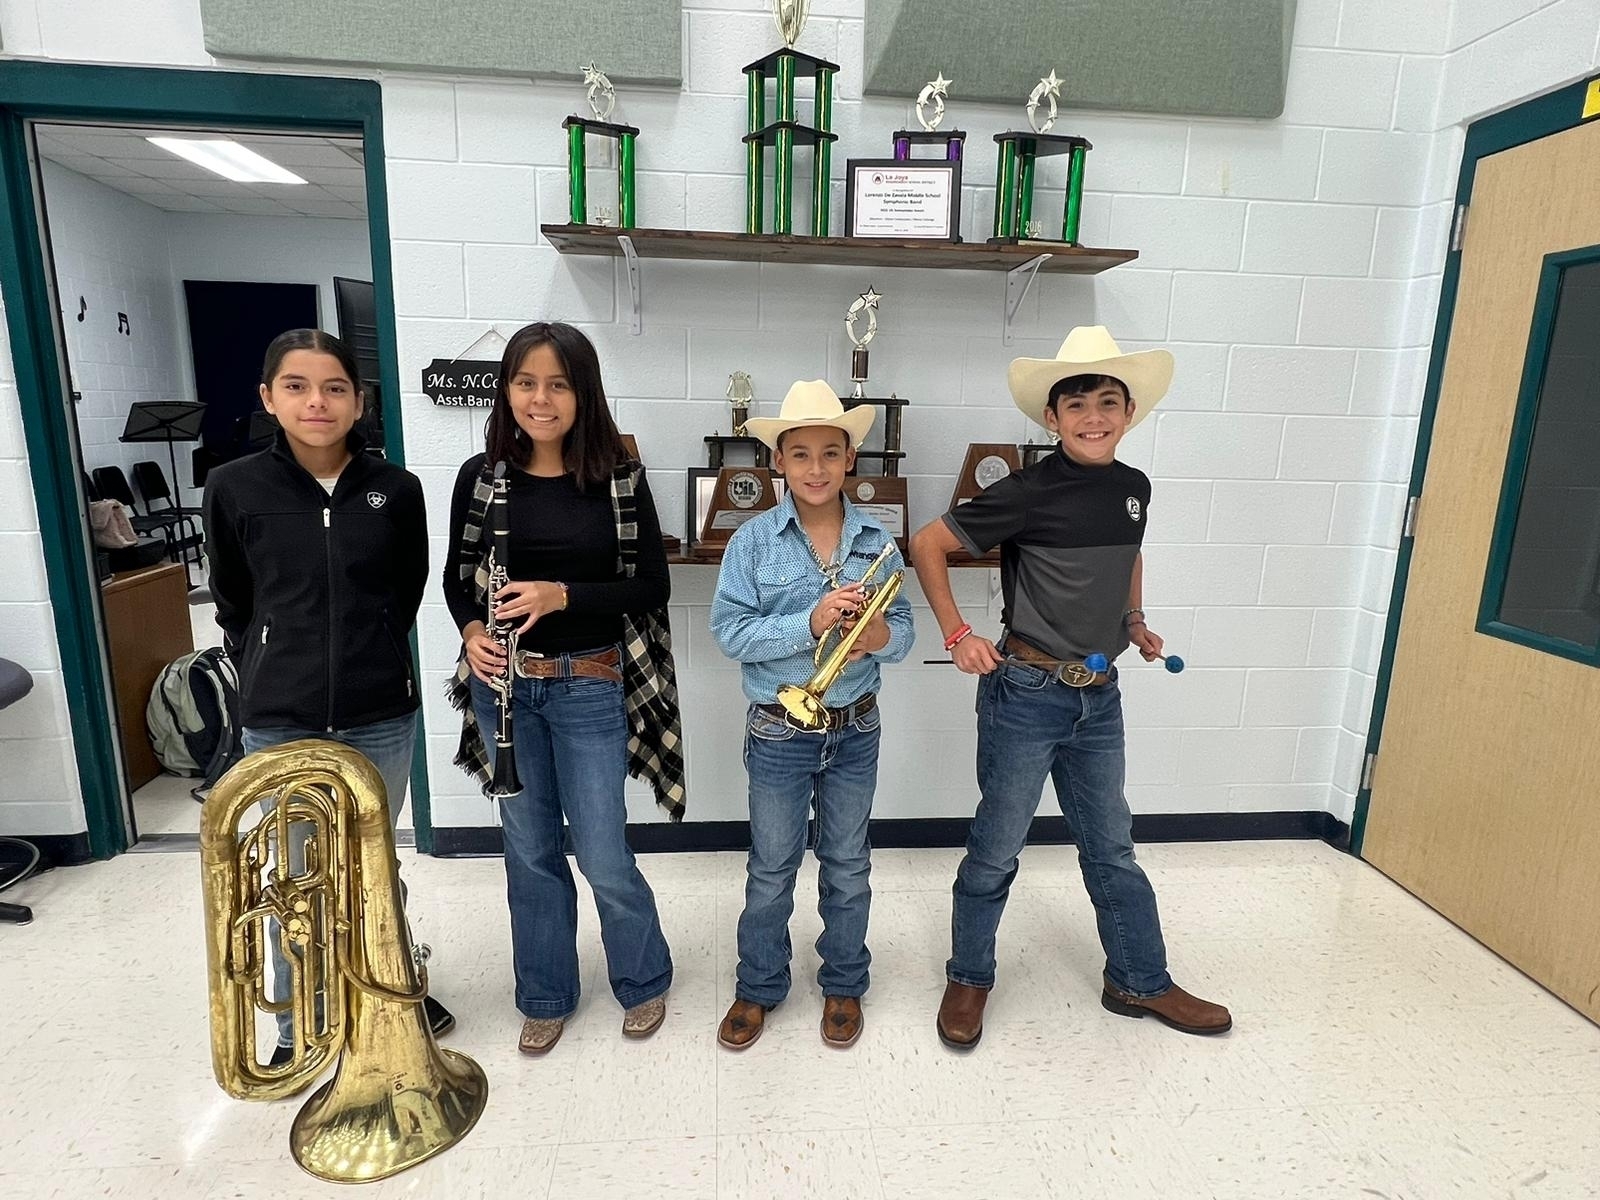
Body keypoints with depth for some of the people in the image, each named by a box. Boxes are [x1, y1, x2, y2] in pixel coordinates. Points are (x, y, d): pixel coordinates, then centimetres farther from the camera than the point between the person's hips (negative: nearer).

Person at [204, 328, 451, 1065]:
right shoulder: (235, 488, -7)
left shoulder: (395, 490, -6)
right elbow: (232, 605, 6)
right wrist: (272, 673, 5)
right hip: (279, 720, 0)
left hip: (381, 713, 1)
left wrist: (369, 657, 11)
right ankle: (297, 1026, 37)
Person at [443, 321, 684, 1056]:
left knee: (602, 857, 5)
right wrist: (471, 631, -13)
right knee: (529, 849, 16)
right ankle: (545, 997, 38)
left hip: (590, 687, -2)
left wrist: (563, 595, -21)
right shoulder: (481, 476, -1)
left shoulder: (620, 480, -7)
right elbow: (457, 578, 8)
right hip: (504, 684, 3)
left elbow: (652, 587, -7)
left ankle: (645, 981, 34)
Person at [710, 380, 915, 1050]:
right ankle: (759, 987, 38)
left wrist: (879, 634, -23)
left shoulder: (876, 541, -2)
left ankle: (843, 985, 41)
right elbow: (730, 632, -15)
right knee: (771, 869, 15)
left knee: (848, 866, 18)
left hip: (855, 729, 2)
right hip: (779, 733, -2)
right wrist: (810, 623, -27)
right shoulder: (752, 541, -10)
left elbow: (903, 632, 0)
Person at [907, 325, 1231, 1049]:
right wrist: (956, 634, -15)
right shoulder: (1030, 493, -15)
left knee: (1111, 847, 20)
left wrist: (1135, 622, 14)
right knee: (996, 849, 8)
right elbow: (927, 546, -10)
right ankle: (968, 980, 30)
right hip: (1026, 694, -6)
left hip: (1100, 695, 6)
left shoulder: (1134, 487, 3)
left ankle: (1140, 982, 39)